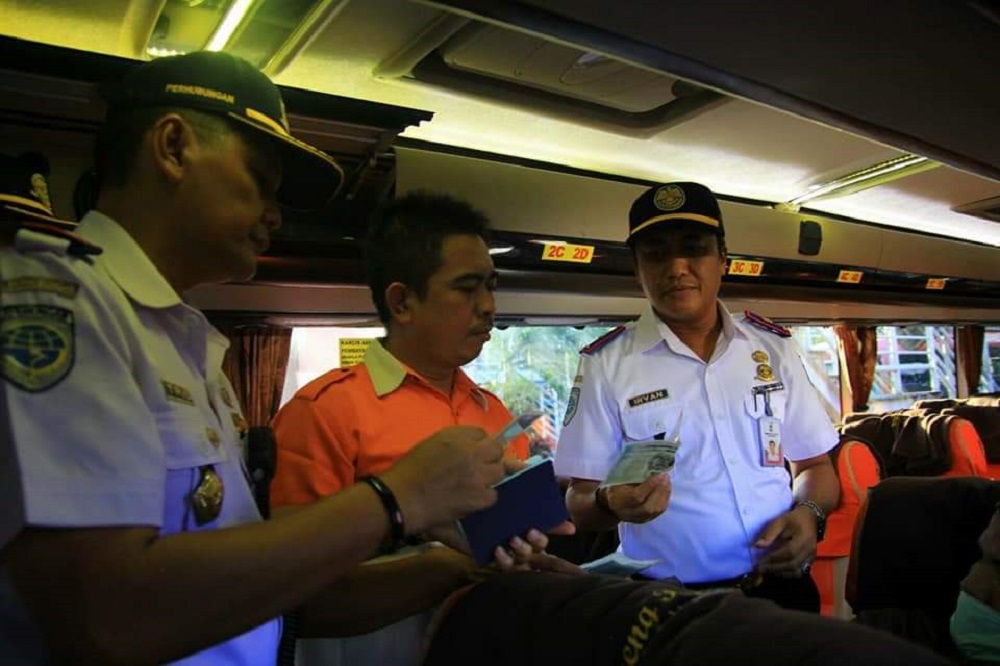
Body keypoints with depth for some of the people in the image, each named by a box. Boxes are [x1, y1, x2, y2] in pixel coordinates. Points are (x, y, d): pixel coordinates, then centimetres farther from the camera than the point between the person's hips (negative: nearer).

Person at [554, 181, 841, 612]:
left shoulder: (774, 346, 2)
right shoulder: (605, 364, -9)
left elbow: (815, 464, 10)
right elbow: (581, 501, -7)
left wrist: (808, 512, -10)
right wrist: (610, 503, -29)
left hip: (780, 590, 3)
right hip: (666, 606, -2)